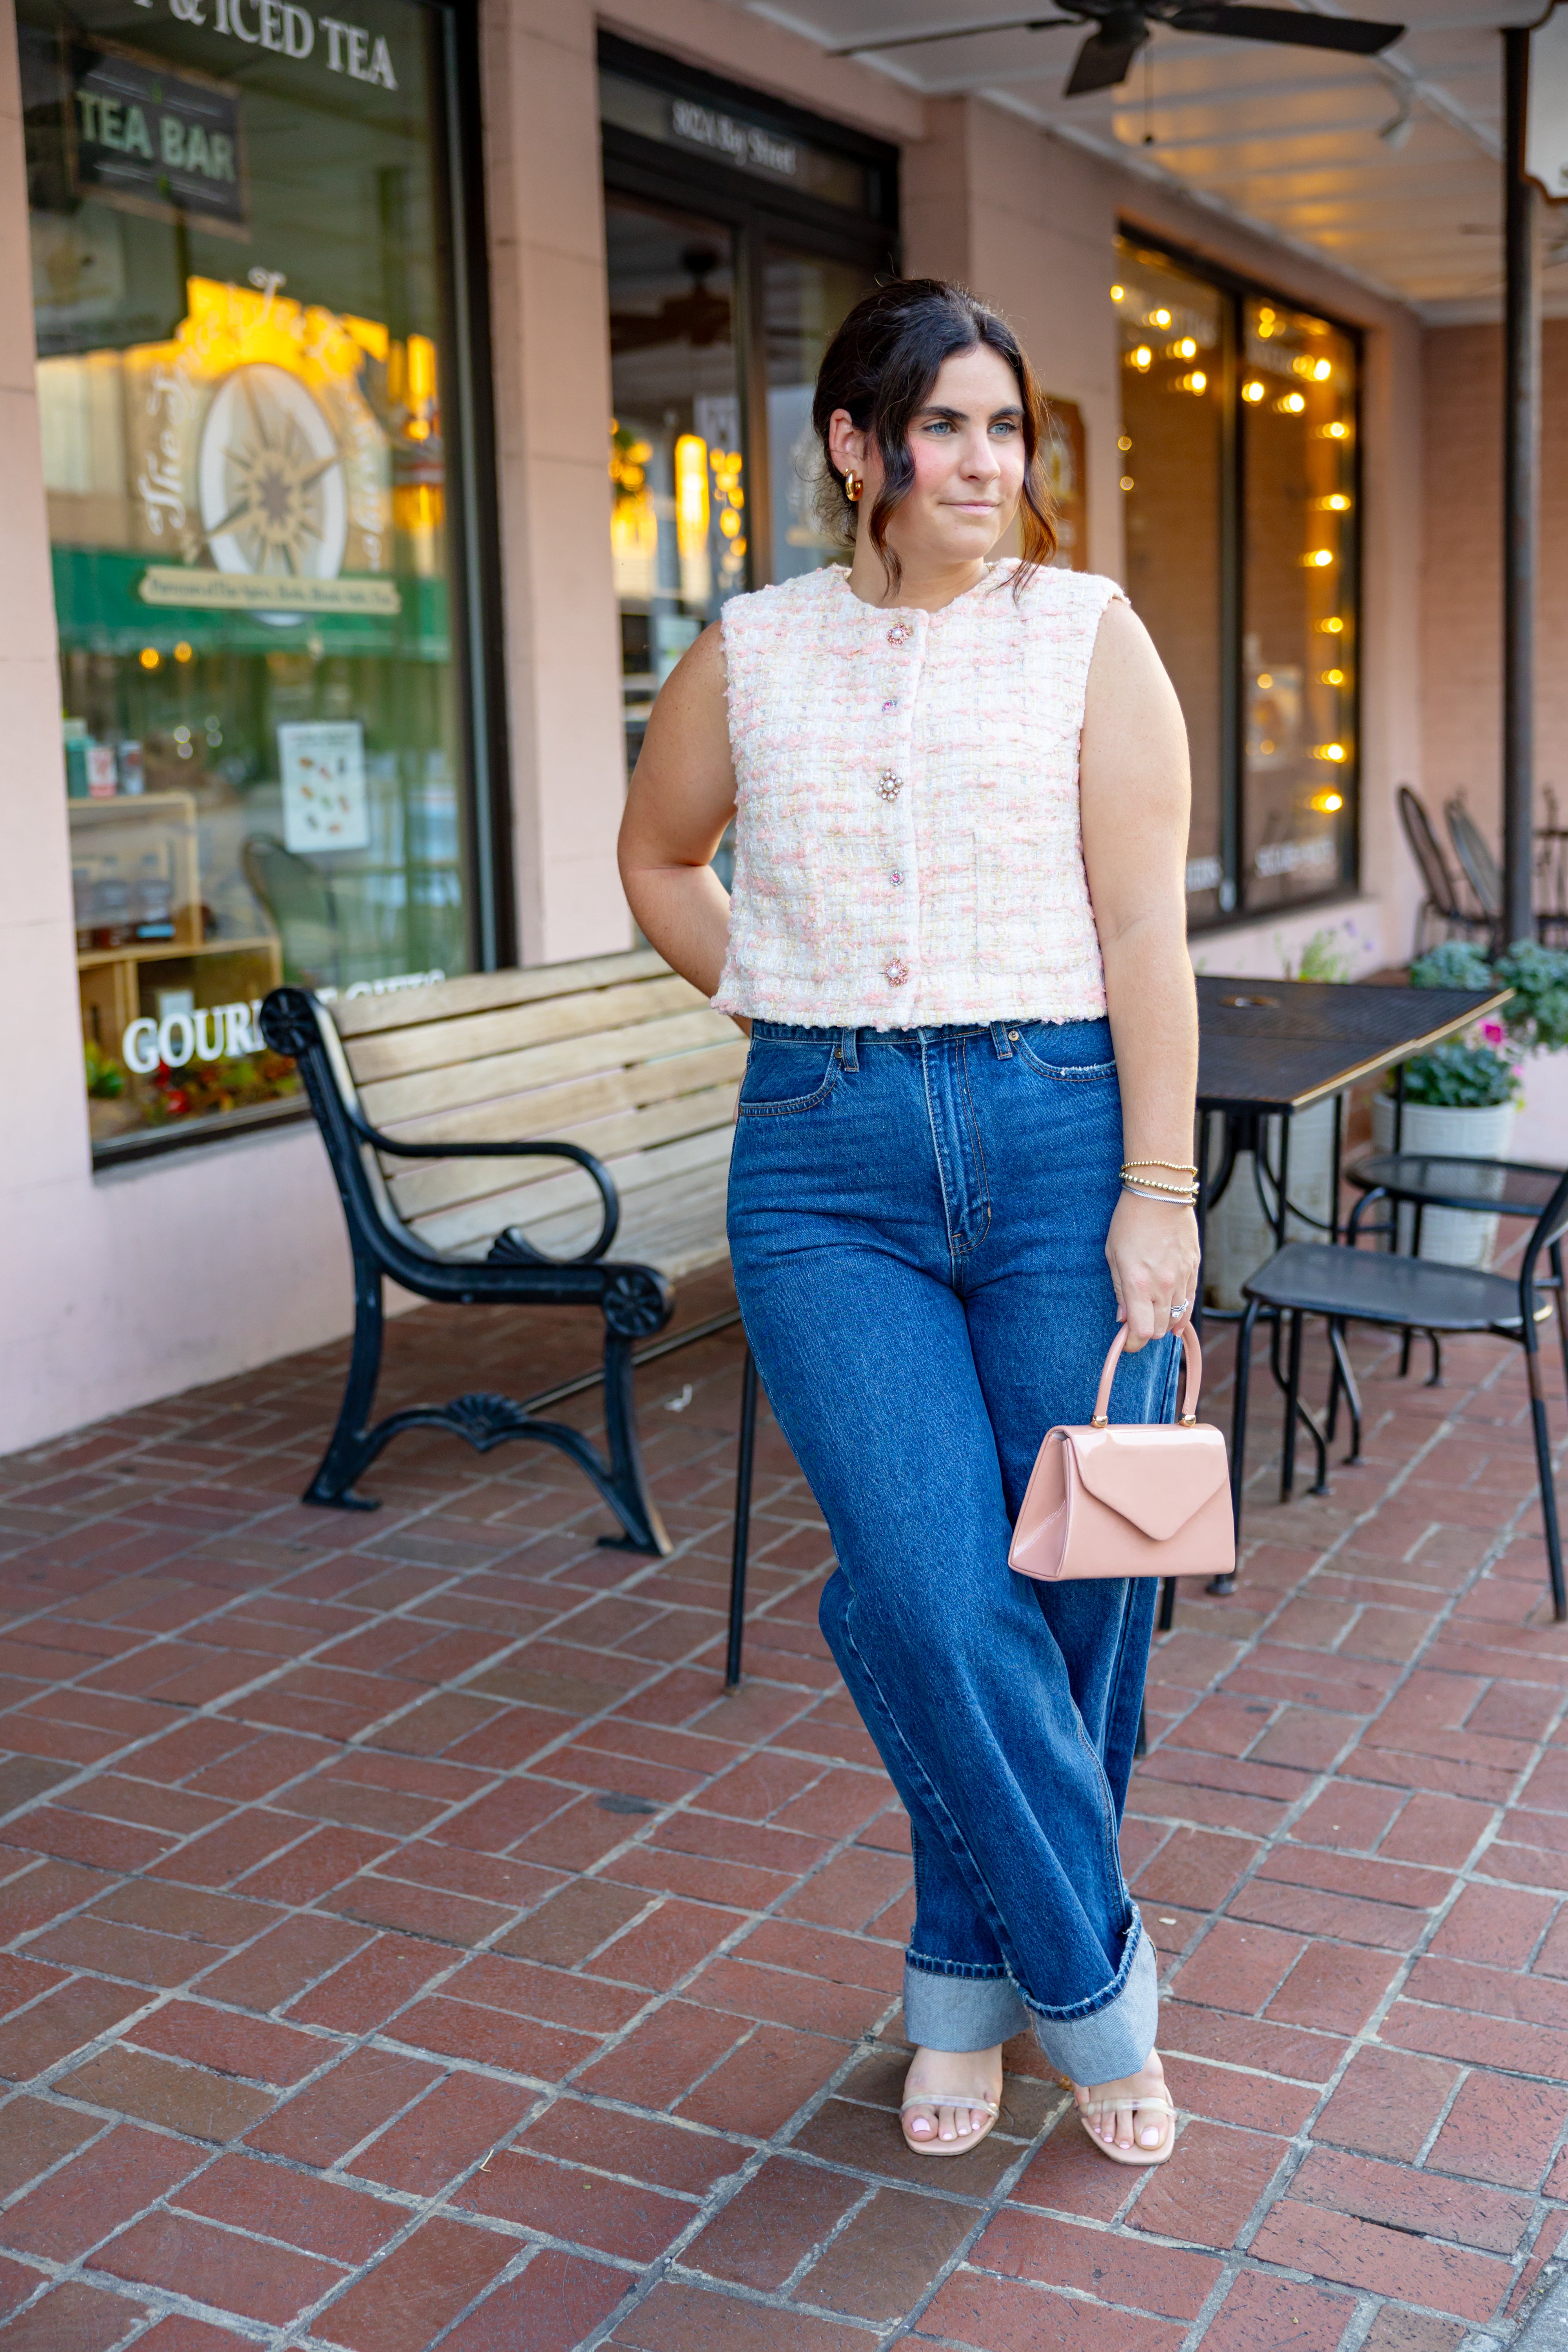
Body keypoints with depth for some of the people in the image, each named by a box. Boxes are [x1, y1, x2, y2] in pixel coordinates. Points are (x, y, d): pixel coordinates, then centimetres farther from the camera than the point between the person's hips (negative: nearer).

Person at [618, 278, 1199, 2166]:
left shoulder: (1089, 634, 2)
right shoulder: (751, 655, 8)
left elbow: (1145, 925, -4)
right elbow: (655, 852, 25)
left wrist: (1156, 1193, -9)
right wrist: (769, 1000, 12)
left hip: (1059, 1130, 0)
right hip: (826, 1159, 1)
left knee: (1072, 1592, 5)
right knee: (936, 1599, -9)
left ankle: (971, 1969, 28)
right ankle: (1091, 1982, 14)